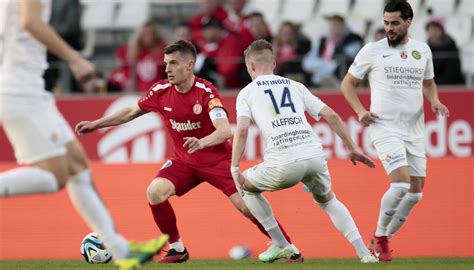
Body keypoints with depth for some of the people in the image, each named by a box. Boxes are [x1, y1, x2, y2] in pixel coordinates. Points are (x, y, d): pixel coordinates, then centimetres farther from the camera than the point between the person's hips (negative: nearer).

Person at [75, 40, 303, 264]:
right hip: (184, 160, 4)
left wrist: (200, 142, -53)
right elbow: (132, 112, 10)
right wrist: (95, 124, 8)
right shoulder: (161, 91, -8)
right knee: (155, 192, -20)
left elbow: (224, 131, -34)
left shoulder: (206, 91, -23)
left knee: (246, 206, -16)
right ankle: (177, 249, -1)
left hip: (216, 159, -4)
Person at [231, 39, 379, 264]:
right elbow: (331, 116, 18)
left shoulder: (247, 92, 14)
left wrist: (234, 167, -1)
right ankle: (363, 252, 14)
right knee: (327, 201, 30)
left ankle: (280, 245, 20)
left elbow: (242, 130, -3)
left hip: (284, 162, -4)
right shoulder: (294, 86, 24)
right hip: (314, 154, 4)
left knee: (246, 187, 24)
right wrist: (352, 148, 24)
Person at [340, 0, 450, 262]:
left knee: (415, 191, 3)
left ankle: (382, 239, 19)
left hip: (414, 130, 5)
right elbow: (347, 83, 6)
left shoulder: (422, 50, 8)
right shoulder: (372, 51, -3)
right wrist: (360, 110, -10)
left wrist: (435, 101, 2)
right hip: (385, 126, -5)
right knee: (401, 182, -21)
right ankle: (379, 237, -2)